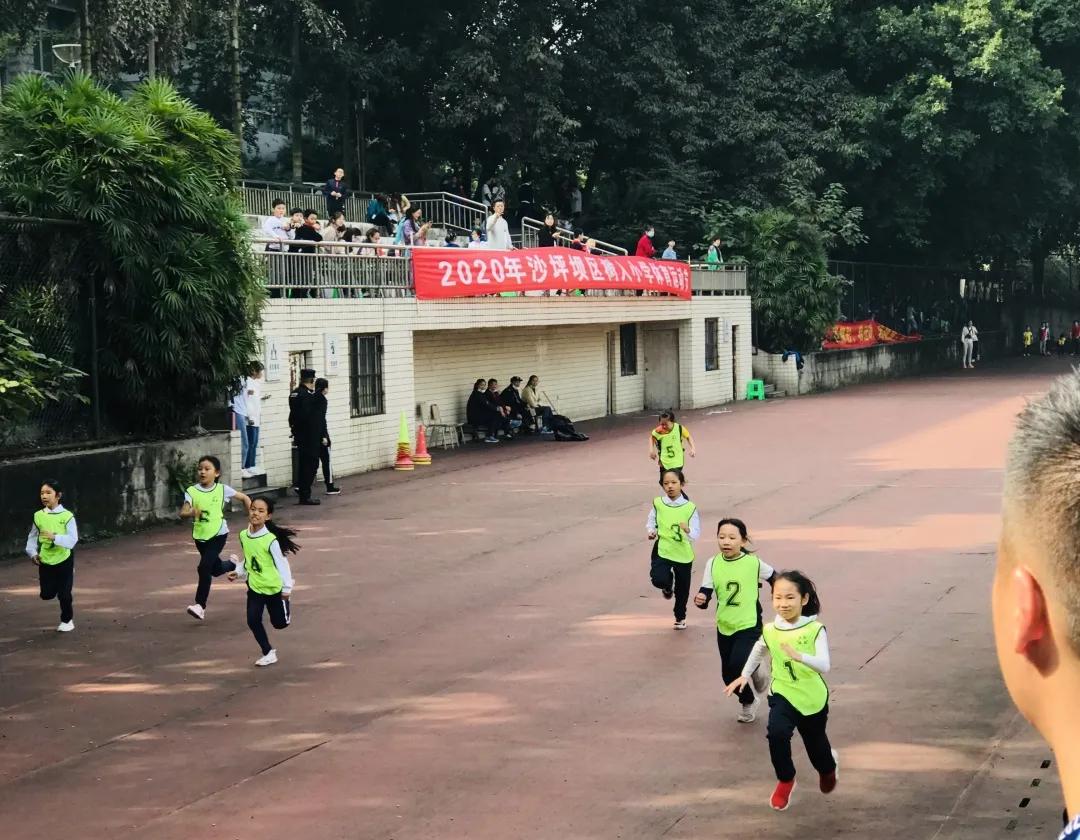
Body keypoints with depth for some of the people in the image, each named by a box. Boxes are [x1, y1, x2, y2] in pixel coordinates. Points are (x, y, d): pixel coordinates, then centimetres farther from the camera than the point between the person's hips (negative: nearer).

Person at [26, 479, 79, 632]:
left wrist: (55, 537, -33)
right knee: (47, 594, 6)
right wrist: (32, 553, -11)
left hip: (64, 560, -3)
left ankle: (67, 620, 25)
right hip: (45, 561, 3)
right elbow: (32, 537, 3)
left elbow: (72, 539, -20)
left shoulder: (67, 516, -14)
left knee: (64, 593, 3)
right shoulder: (38, 516, -3)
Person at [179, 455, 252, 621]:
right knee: (216, 569, 19)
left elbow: (245, 498, 4)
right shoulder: (191, 491, -9)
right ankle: (235, 565, 53)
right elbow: (182, 513, -20)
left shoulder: (222, 489, -9)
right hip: (200, 536, 3)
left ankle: (200, 605, -11)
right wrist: (191, 513, -42)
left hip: (218, 534, -3)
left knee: (204, 567, -18)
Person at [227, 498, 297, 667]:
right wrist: (238, 572, -2)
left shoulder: (270, 539, -24)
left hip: (274, 588, -4)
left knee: (280, 623, 9)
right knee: (253, 621, -6)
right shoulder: (243, 536, -5)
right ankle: (268, 653, 10)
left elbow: (281, 563, -18)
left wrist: (287, 588, -16)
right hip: (255, 588, 4)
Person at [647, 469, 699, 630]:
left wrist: (688, 530, -31)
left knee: (682, 589, 13)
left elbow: (695, 534, -10)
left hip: (683, 554, 0)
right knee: (658, 579, -24)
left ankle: (680, 617, 40)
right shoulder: (657, 503, -6)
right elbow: (651, 523, 8)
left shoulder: (690, 508, -10)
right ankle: (668, 584, 15)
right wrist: (650, 531, -12)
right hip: (662, 550, 0)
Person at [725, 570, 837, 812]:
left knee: (815, 745, 17)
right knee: (777, 733, -27)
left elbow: (825, 666, -31)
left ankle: (828, 767, 56)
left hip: (813, 698, -1)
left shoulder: (815, 630, -19)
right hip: (783, 694, 1)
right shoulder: (770, 630, -8)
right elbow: (759, 651, 16)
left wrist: (799, 656, -46)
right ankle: (785, 780, -1)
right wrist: (745, 675, 16)